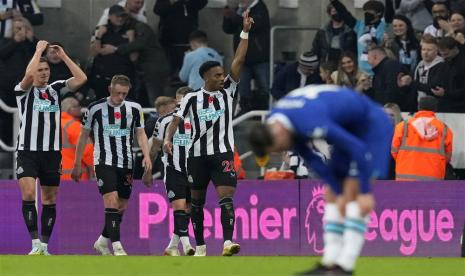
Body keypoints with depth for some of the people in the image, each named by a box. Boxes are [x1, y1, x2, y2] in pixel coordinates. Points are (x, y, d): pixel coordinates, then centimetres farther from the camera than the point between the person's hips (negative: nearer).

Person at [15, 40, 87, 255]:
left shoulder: (55, 90, 11)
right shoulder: (23, 90, 1)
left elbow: (81, 79, 0)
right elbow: (29, 75, -21)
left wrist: (63, 56, -1)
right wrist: (39, 50, -10)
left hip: (52, 153, 4)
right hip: (27, 151, -4)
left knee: (50, 199, 5)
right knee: (28, 193, -18)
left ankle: (45, 246, 12)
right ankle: (35, 244, -18)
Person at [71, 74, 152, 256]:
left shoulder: (134, 109, 5)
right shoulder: (96, 108, -3)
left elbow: (140, 134, 13)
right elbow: (83, 136, 6)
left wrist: (146, 156, -5)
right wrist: (77, 164, 8)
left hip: (126, 164, 4)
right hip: (104, 162, -4)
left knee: (122, 207, 8)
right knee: (112, 201, -19)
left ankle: (103, 241, 27)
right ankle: (117, 247, -24)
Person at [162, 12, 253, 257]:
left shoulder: (227, 92, 4)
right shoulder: (192, 98, 2)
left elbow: (238, 61, -3)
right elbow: (176, 120, 4)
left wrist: (245, 33, -10)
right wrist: (168, 138, -13)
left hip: (223, 153, -1)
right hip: (198, 154, 1)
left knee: (226, 196, -17)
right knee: (197, 201, 9)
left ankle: (228, 242, -28)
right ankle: (200, 246, 21)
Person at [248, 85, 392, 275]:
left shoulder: (311, 123, -38)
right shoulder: (274, 122, -9)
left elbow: (358, 150, -33)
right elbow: (311, 159, -1)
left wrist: (365, 193, -24)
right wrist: (339, 192, -5)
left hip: (371, 124, -9)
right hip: (350, 128, 9)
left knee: (353, 191, -18)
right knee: (331, 193, 1)